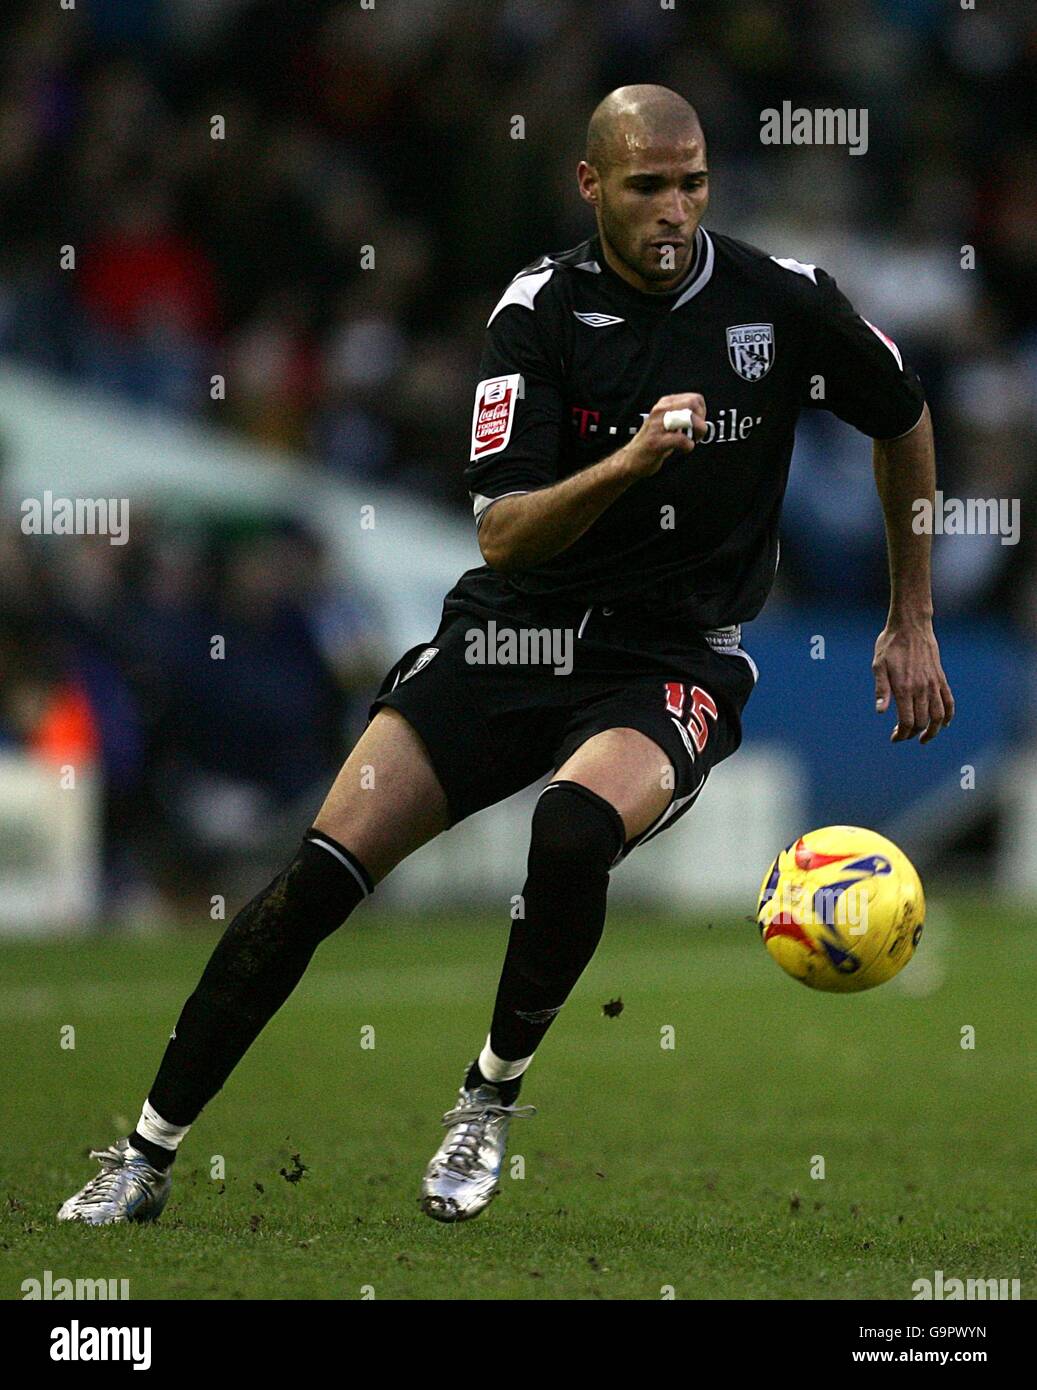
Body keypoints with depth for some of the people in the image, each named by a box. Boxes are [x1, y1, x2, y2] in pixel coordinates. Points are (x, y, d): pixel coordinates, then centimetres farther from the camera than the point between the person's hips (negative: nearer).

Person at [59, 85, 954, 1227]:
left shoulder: (785, 303, -4)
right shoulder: (542, 309, -6)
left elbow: (905, 421, 15)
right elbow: (501, 534, -13)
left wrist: (913, 622, 18)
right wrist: (628, 462, -31)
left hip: (674, 663, -1)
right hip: (512, 632, 1)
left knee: (573, 830, -34)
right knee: (323, 869, -14)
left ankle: (493, 1095, -9)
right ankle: (147, 1155, -3)